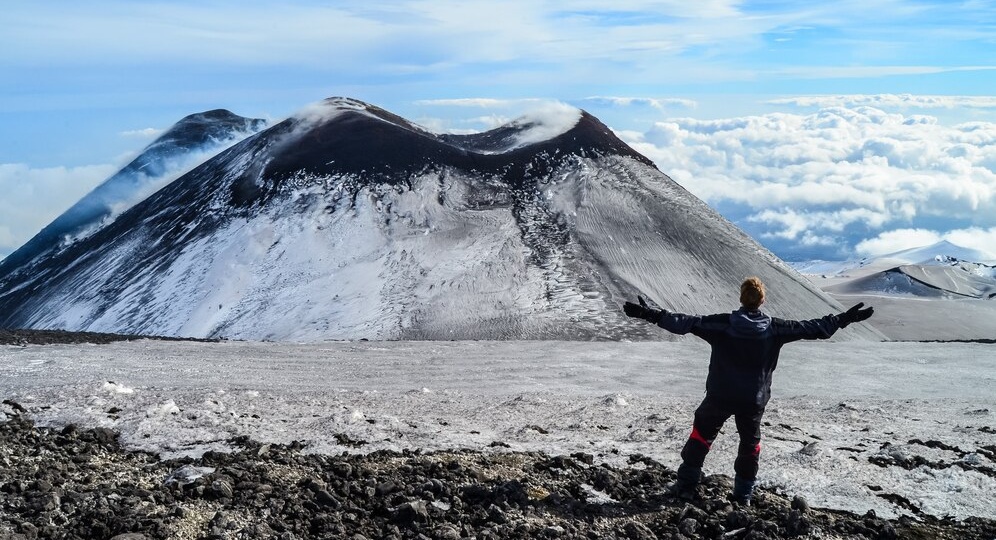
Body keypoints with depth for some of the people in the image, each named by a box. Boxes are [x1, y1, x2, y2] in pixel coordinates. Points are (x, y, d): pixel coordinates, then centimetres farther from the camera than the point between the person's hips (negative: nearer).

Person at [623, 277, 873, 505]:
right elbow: (814, 328, -4)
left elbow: (685, 323, -21)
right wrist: (846, 318, 5)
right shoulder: (774, 328, -11)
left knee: (701, 434, 16)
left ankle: (686, 485, 16)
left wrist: (651, 314, -20)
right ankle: (744, 493, 26)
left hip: (720, 396, -1)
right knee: (750, 443, 21)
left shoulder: (722, 324, -17)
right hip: (754, 400, 2)